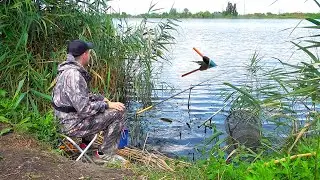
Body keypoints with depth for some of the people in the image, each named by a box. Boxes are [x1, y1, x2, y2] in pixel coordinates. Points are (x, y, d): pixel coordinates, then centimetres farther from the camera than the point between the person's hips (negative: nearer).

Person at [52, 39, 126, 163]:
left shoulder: (69, 70, 8)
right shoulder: (73, 75, -26)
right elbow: (84, 108, -29)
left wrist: (101, 98, 11)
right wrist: (107, 104, -17)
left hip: (68, 118, 11)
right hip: (73, 125, -10)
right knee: (117, 113, -13)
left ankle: (86, 144, 30)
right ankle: (104, 154, -2)